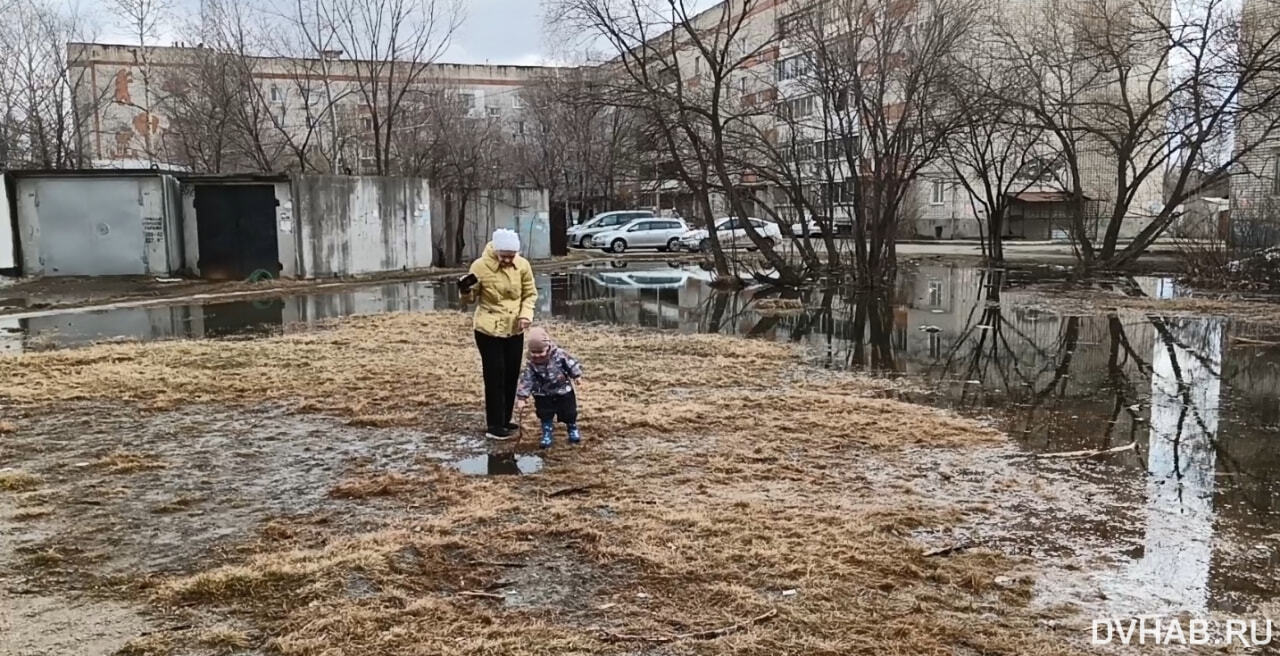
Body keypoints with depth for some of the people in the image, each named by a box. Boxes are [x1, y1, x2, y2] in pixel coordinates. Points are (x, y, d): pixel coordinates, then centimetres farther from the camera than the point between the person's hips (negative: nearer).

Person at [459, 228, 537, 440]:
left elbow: (530, 293, 5)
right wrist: (466, 291, -27)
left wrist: (526, 314, -11)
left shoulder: (523, 265, -7)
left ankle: (505, 420, 28)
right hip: (489, 330, -4)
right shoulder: (480, 266, -15)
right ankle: (495, 425, 6)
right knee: (495, 377, -3)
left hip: (514, 330, 4)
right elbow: (471, 299, -5)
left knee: (512, 376, 13)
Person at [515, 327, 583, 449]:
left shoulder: (560, 355, -20)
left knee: (569, 413, 11)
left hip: (564, 391, 0)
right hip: (544, 396, 0)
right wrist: (522, 398, -21)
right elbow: (526, 381, -17)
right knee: (545, 416, 2)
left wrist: (576, 375, -6)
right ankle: (547, 435, 22)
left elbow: (572, 364, -6)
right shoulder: (531, 365, -18)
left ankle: (573, 430, 37)